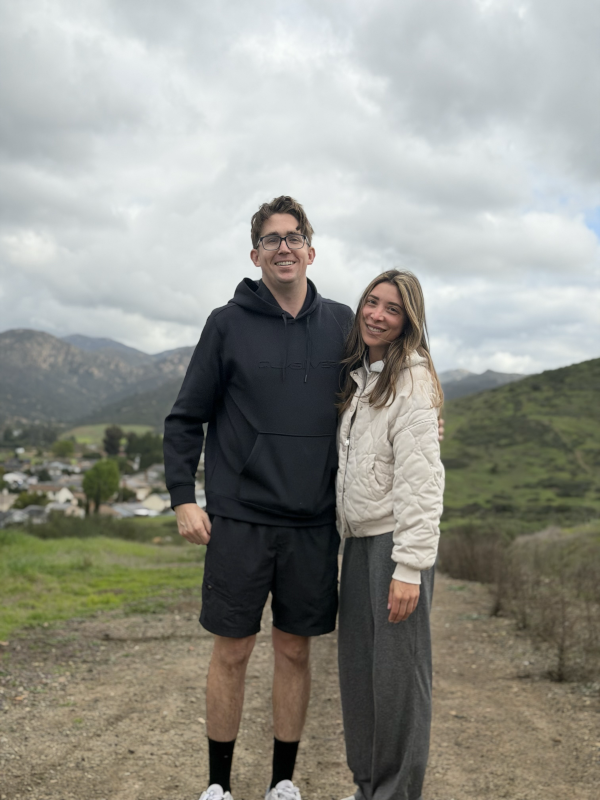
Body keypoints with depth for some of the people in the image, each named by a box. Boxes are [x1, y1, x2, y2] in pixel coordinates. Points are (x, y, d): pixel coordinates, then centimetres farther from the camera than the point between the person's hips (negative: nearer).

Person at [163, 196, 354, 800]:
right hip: (239, 519, -2)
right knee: (232, 651, 6)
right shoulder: (228, 323, 0)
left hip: (314, 523, 2)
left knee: (295, 650, 11)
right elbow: (186, 417, 1)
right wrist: (182, 497, -7)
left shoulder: (340, 323, 6)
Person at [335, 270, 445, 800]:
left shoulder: (412, 382, -11)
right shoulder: (359, 376, 15)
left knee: (398, 667, 0)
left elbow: (420, 482, -17)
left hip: (396, 539, -8)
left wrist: (409, 567, -21)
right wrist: (343, 536, 13)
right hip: (359, 537, 8)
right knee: (357, 665, 13)